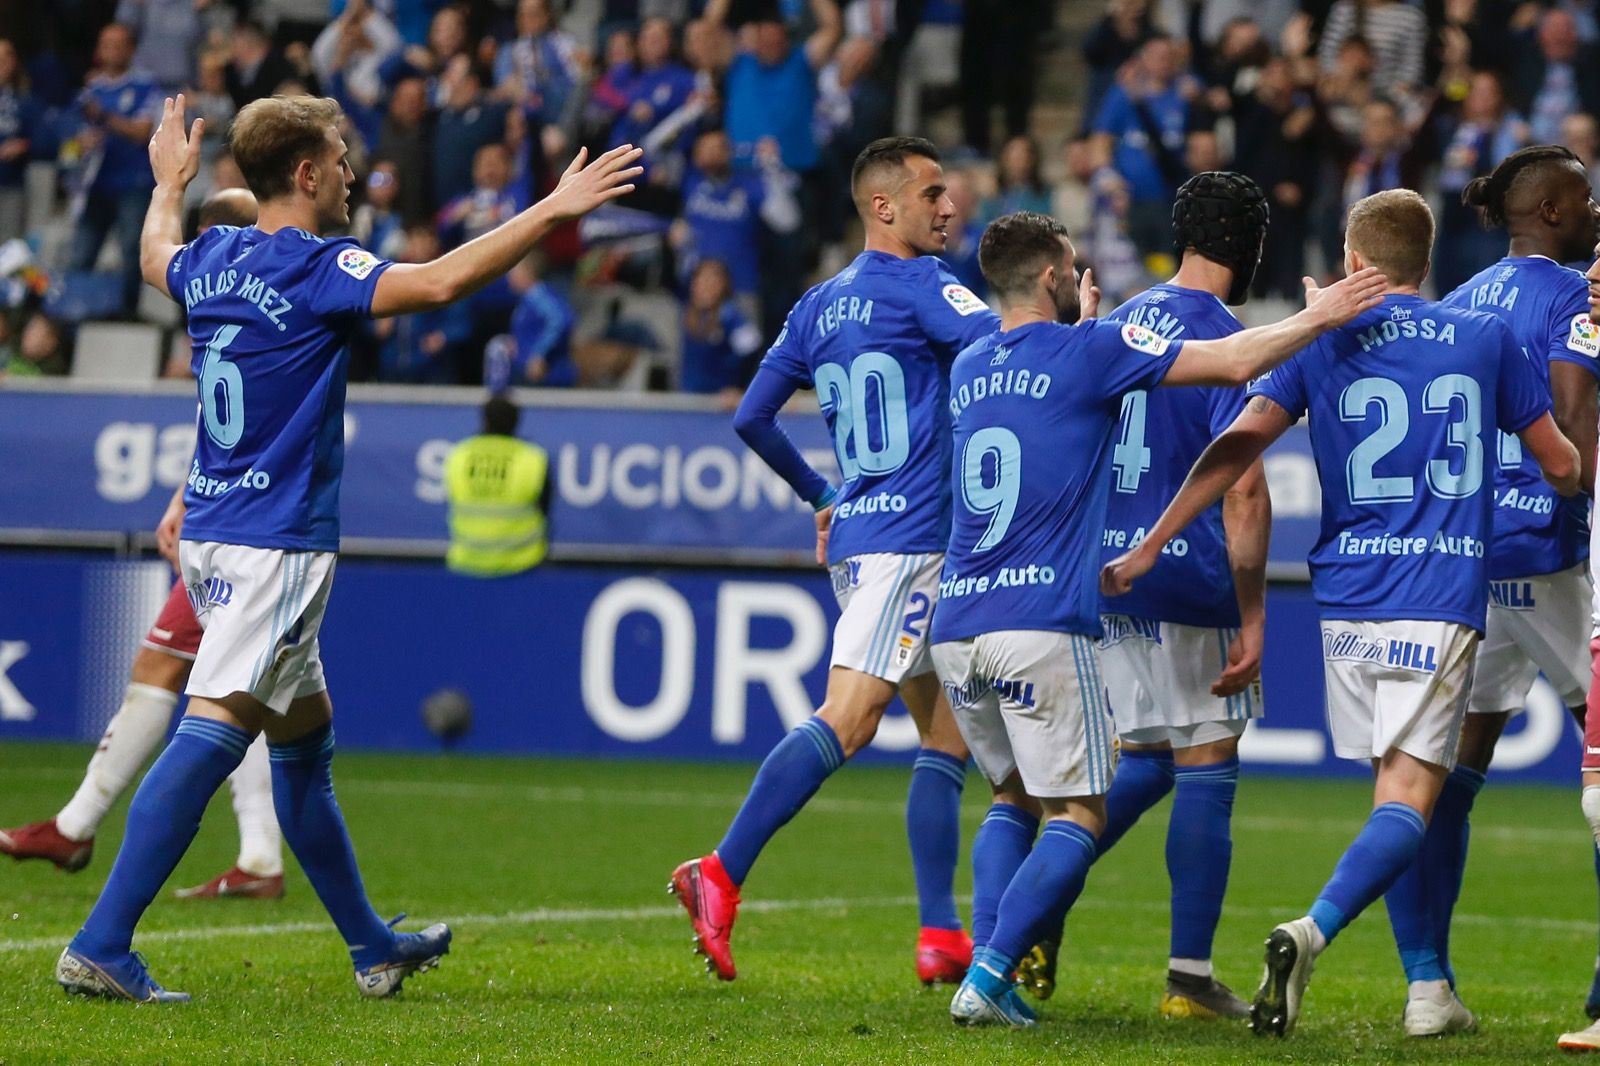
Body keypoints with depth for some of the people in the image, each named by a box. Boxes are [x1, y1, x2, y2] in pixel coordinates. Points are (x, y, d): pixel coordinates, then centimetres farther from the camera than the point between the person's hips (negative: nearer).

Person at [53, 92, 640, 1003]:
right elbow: (439, 281, -26)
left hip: (214, 534, 10)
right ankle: (101, 946, -22)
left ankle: (373, 946, 28)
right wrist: (550, 212, -21)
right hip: (276, 543, -10)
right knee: (212, 733, -15)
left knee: (305, 737, 18)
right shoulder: (313, 267, -15)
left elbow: (157, 256, 34)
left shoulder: (213, 258, 10)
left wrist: (171, 183, 53)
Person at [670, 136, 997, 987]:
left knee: (947, 734, 11)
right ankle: (722, 873, -25)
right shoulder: (919, 284, -7)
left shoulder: (817, 306, 15)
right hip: (911, 540, -9)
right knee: (845, 721, -17)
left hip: (855, 535, 9)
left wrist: (821, 498, 29)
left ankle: (940, 937, 7)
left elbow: (751, 417, 18)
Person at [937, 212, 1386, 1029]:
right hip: (1041, 625, -7)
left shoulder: (968, 369, 15)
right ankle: (989, 977, -15)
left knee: (1013, 797, 20)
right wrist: (1319, 317, 10)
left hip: (954, 628, 7)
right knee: (1077, 815, 0)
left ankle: (987, 971, 3)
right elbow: (1235, 363, -4)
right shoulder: (1088, 350, -3)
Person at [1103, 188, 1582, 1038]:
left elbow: (1239, 444, -5)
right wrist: (1575, 470, 40)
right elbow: (1562, 466, 15)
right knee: (1409, 799, -10)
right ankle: (1310, 933, -33)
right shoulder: (1487, 339, 8)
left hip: (1347, 597, 2)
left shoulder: (1320, 342, 7)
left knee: (1400, 787, 16)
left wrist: (1149, 547, -4)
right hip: (1441, 598, -2)